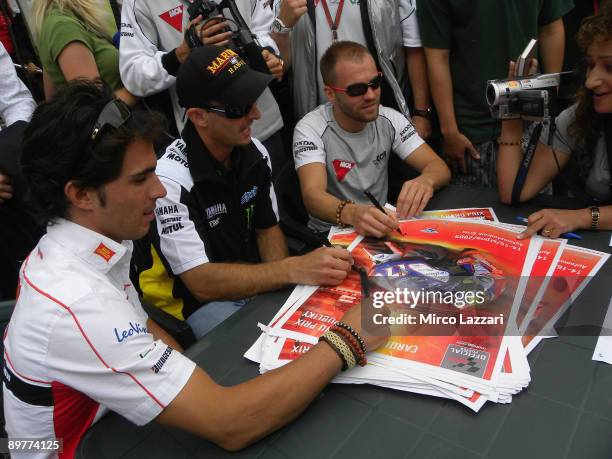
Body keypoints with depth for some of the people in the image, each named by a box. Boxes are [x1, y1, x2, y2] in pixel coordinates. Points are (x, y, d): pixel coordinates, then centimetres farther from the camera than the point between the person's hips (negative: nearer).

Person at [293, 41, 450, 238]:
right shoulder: (311, 129, -15)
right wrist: (351, 213, -51)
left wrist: (426, 180, -32)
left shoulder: (390, 120, -1)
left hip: (382, 228, 4)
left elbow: (439, 167, -7)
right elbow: (313, 195, -29)